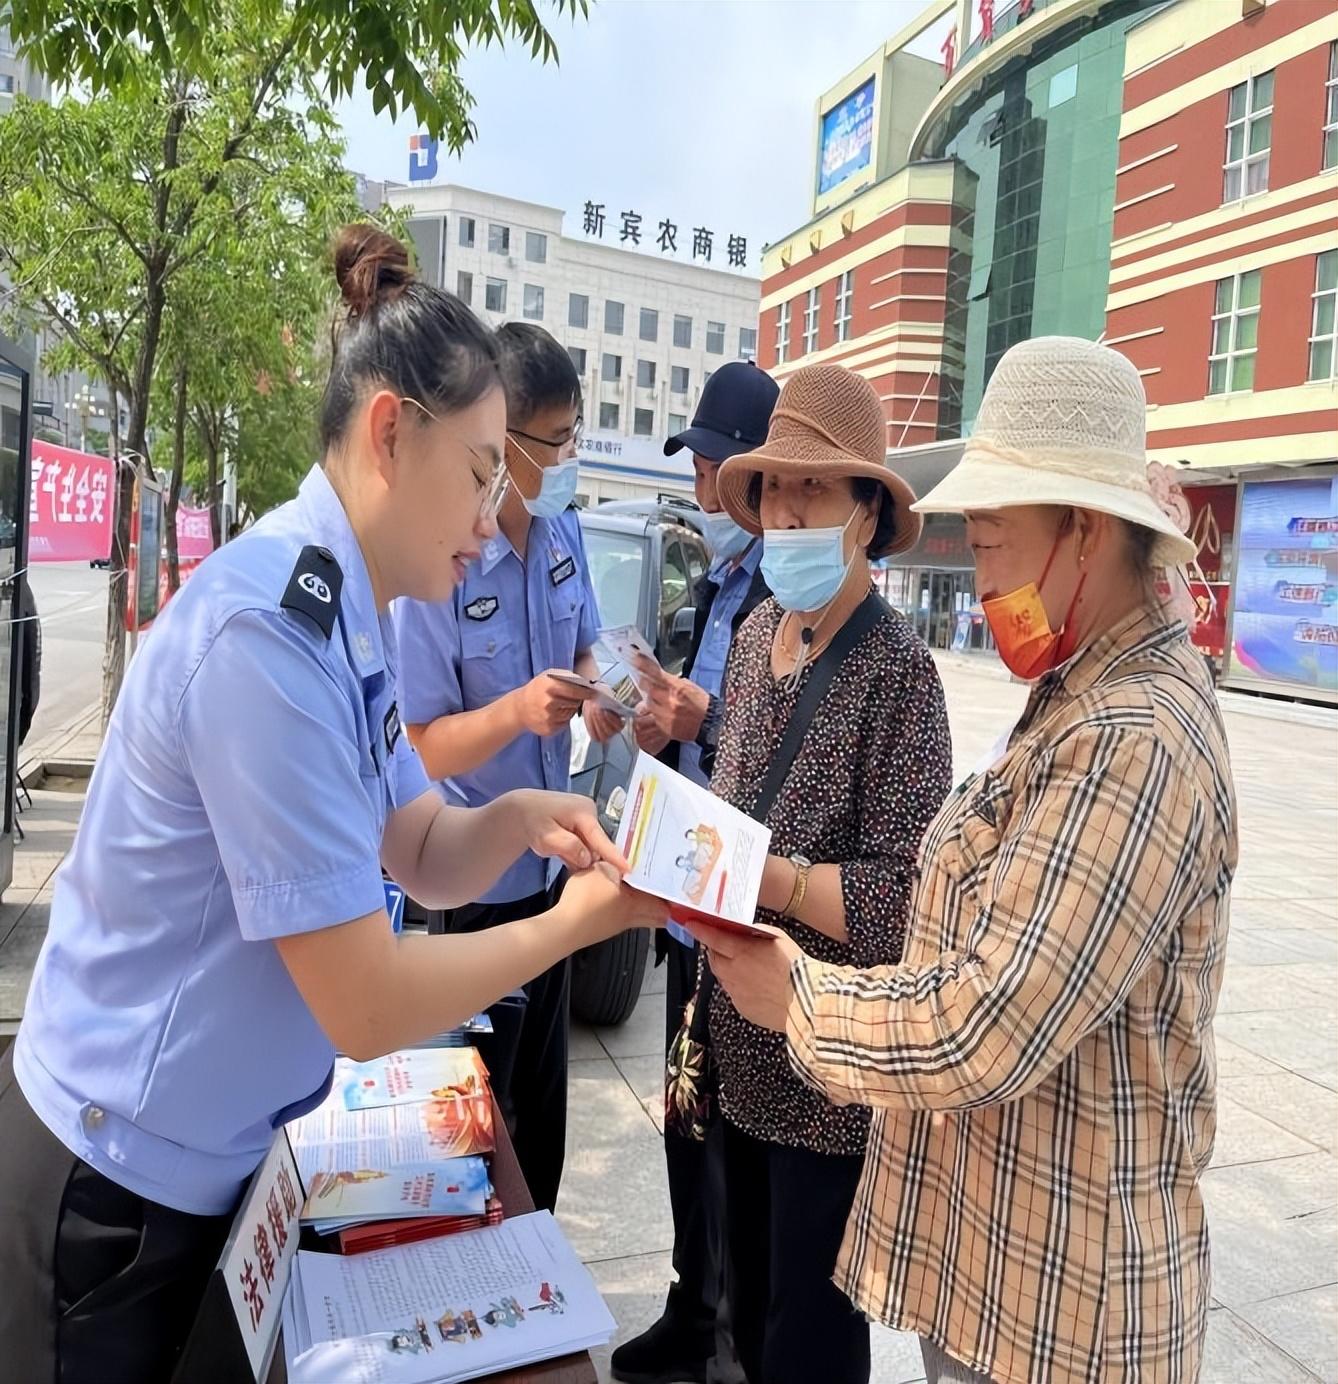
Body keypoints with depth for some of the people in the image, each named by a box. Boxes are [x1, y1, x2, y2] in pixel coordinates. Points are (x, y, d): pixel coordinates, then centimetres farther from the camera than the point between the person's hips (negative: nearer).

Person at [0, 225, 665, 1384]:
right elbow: (367, 1007, -27)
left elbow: (416, 858, 4)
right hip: (117, 1179, -8)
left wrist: (514, 820, -15)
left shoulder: (348, 618, 0)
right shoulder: (270, 631, -29)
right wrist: (575, 923, -16)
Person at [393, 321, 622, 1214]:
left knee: (544, 1098, 23)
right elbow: (418, 749, -20)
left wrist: (596, 694, -12)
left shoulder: (564, 531, -4)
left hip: (551, 862, 7)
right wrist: (516, 711, -37)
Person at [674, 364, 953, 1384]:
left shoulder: (895, 668, -19)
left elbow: (904, 897, -21)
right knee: (748, 1301, 26)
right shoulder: (759, 631, 2)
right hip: (743, 1038, 7)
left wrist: (758, 876, -29)